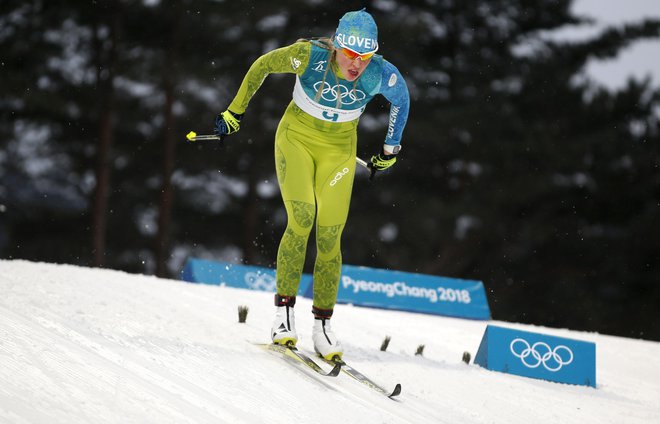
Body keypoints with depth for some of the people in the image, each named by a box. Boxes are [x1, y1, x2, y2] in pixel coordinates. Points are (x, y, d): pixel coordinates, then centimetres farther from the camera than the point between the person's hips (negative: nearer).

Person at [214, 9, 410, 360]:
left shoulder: (380, 74, -22)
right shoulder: (310, 56, -26)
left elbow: (401, 99, 1)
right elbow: (262, 66, -8)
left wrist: (390, 148, 12)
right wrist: (235, 112, 0)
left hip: (338, 151, 2)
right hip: (296, 138, -2)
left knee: (329, 237, -6)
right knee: (301, 218, -21)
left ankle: (323, 326, 5)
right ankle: (284, 311, -12)